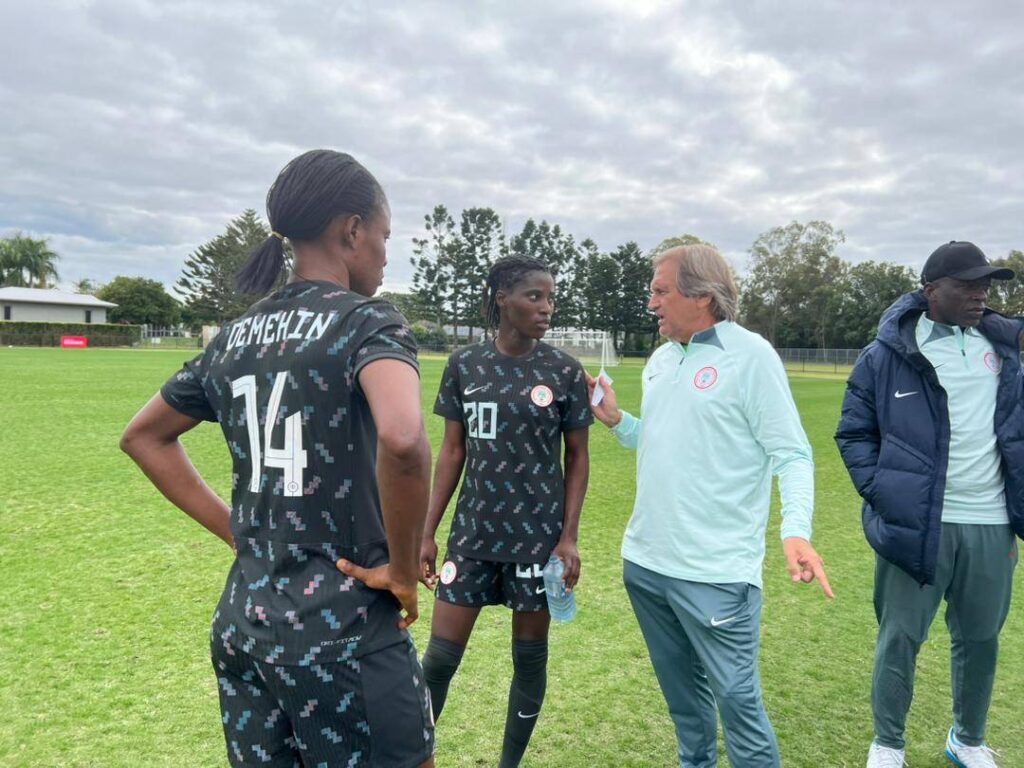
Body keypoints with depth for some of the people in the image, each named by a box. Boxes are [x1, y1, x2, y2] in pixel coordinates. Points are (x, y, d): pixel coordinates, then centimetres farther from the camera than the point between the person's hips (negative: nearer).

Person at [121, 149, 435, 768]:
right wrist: (403, 570, -17)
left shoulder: (235, 336, 6)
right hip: (342, 629, -6)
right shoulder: (368, 321, -14)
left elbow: (145, 436, 19)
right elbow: (403, 441, -34)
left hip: (243, 619, 7)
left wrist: (235, 530, 14)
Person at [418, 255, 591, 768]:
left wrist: (569, 537, -7)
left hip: (538, 534, -1)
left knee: (530, 656, 11)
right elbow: (452, 451, 4)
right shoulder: (464, 366, 0)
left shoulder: (564, 372, -5)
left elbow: (577, 457, 1)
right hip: (473, 531, 1)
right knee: (439, 657, 4)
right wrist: (427, 532, 3)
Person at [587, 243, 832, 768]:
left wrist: (795, 529, -27)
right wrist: (615, 419, 3)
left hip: (715, 569, -7)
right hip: (645, 560, 7)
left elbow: (791, 454, -13)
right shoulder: (660, 359, 10)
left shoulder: (750, 354, -11)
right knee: (680, 689, 22)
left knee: (736, 697, 5)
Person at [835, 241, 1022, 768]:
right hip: (916, 526, -4)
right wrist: (879, 492, -10)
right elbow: (853, 433, 1)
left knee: (980, 639, 16)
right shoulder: (886, 355, -5)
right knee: (899, 639, 6)